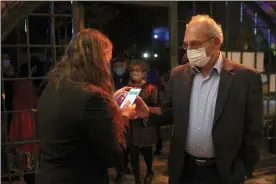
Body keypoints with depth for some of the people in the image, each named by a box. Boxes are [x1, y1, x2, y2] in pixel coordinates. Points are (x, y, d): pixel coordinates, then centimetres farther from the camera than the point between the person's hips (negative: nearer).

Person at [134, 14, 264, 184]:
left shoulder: (246, 77, -11)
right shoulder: (178, 74, 1)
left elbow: (253, 131, -7)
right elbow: (171, 114, 8)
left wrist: (244, 170, -3)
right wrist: (148, 113, -10)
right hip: (183, 169, 4)